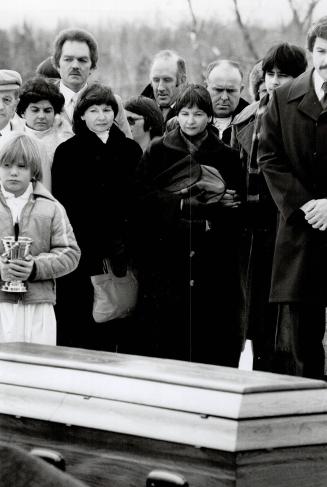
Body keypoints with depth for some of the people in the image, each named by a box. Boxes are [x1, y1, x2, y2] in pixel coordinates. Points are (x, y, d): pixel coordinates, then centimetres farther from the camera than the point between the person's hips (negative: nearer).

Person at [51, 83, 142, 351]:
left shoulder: (130, 150, 10)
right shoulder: (67, 152, 3)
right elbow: (61, 204, -1)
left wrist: (126, 243, -1)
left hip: (119, 255, 2)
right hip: (81, 253, -2)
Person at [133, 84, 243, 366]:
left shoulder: (226, 156, 12)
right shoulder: (158, 151, 9)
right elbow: (142, 197, -1)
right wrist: (181, 202, -11)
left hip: (213, 257, 1)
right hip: (165, 253, -1)